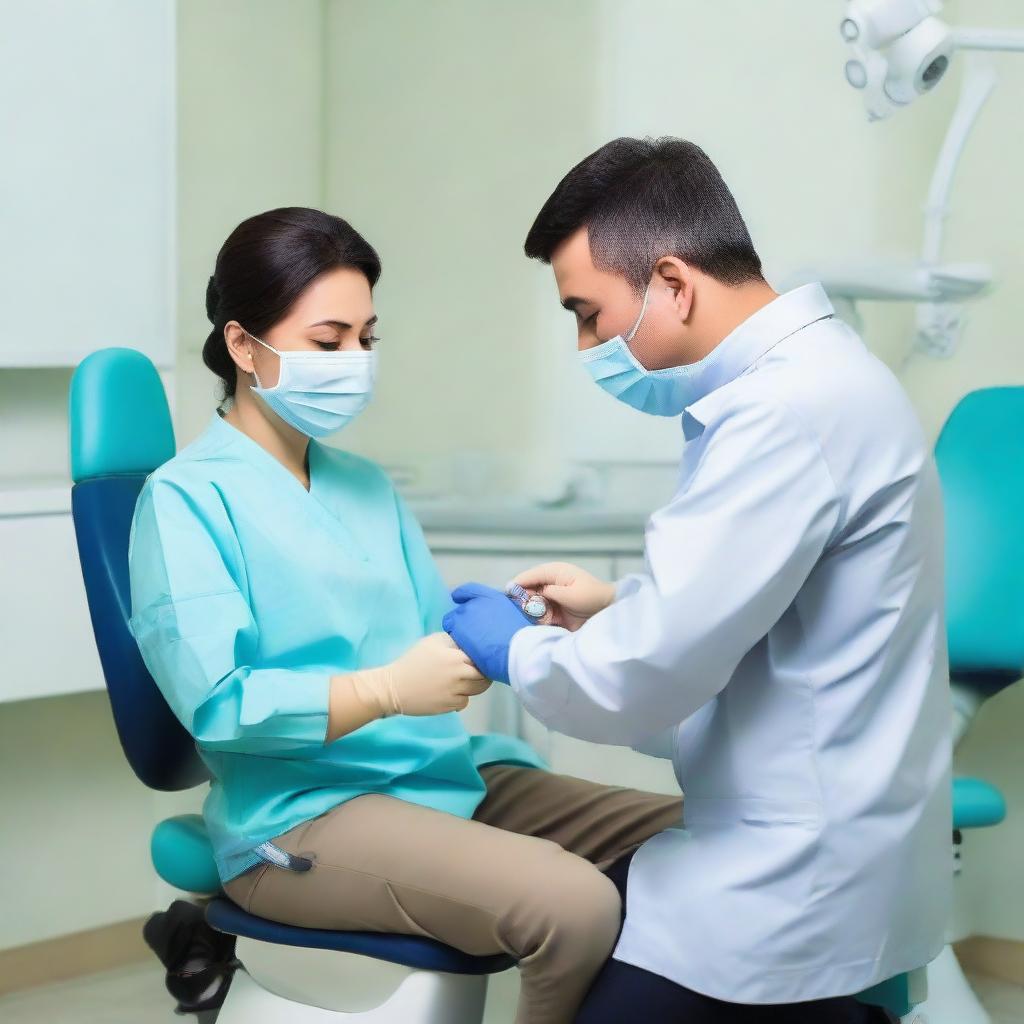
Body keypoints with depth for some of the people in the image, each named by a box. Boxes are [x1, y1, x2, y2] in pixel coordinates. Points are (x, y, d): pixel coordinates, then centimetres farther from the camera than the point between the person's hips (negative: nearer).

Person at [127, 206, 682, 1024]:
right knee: (573, 905, -30)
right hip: (303, 813, -8)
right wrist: (386, 691, -24)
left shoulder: (369, 485, 19)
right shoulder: (186, 497, -5)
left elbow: (430, 631, 15)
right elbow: (214, 700, -16)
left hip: (449, 774, 8)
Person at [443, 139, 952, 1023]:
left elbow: (641, 679, -23)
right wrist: (620, 606, 10)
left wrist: (514, 648, -5)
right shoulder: (806, 375, 8)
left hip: (795, 884, -9)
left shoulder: (790, 412, -23)